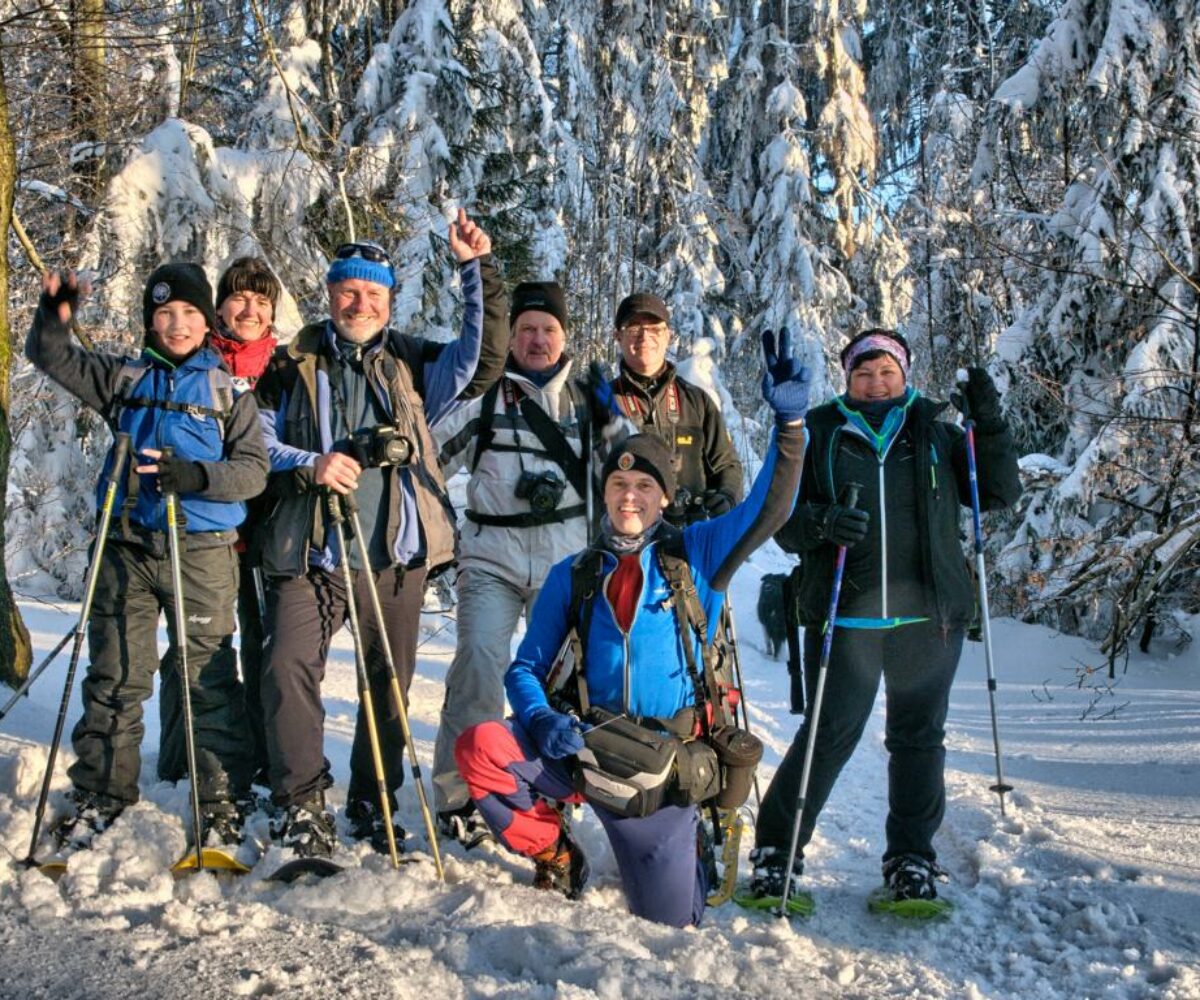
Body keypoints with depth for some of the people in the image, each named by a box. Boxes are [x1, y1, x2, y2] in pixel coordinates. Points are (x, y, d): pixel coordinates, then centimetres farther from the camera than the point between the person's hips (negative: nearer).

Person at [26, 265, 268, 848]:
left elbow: (253, 471, -3)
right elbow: (51, 357, 13)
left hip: (203, 550, -2)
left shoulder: (229, 390, 5)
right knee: (114, 677, 8)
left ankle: (220, 802, 10)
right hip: (127, 547, 3)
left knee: (208, 679, 1)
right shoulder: (123, 379, 12)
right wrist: (54, 313, -7)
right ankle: (100, 794, 20)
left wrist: (192, 476, -19)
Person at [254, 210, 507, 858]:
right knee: (289, 666, -16)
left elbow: (482, 358, -2)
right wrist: (309, 465, -11)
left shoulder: (412, 366, 10)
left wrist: (477, 270, -8)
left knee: (389, 682, 9)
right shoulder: (293, 365, 8)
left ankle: (371, 804, 25)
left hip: (396, 552, 2)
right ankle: (300, 806, -1)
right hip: (309, 554, -1)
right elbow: (258, 440, 8)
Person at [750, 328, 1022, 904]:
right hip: (844, 616, -2)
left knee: (918, 738, 10)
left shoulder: (936, 434, 11)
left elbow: (998, 494, 10)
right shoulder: (819, 434, 7)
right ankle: (776, 853, 13)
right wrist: (821, 521, -20)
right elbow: (783, 521, 2)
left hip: (928, 617, 2)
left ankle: (911, 860, 25)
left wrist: (990, 425, -3)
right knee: (830, 735, -2)